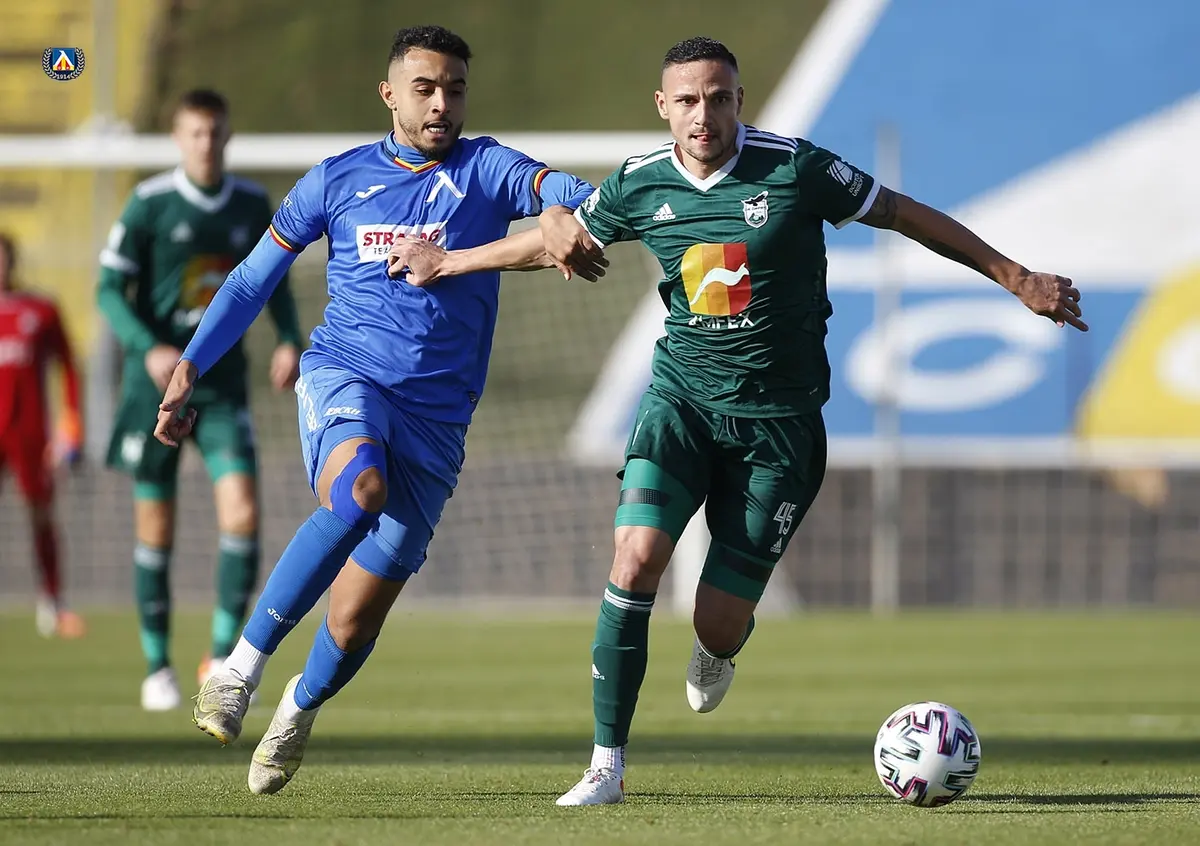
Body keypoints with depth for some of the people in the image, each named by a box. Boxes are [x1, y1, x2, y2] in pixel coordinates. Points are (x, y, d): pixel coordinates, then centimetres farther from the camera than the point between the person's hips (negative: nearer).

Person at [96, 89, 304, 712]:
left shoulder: (252, 205, 5)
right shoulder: (150, 204, -6)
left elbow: (274, 279, 19)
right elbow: (110, 288, -6)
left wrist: (289, 340, 2)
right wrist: (148, 348, -22)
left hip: (223, 386, 2)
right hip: (155, 385, -2)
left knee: (242, 512, -15)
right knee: (156, 529, 3)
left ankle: (223, 656, -5)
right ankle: (158, 666, 16)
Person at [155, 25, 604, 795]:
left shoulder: (485, 170, 4)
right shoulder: (338, 179, 8)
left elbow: (574, 198, -15)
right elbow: (253, 281, 15)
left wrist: (568, 224, -39)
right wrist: (188, 372, 9)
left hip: (437, 415, 1)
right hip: (345, 377, -1)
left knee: (356, 621, 0)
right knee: (359, 490, -38)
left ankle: (302, 709, 35)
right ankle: (242, 666, -32)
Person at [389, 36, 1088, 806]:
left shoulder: (795, 169, -12)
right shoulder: (640, 185, -3)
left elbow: (908, 216, -2)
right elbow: (561, 239, 17)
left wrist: (1017, 278, 0)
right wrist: (448, 263, 21)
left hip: (778, 416, -2)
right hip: (683, 397, 2)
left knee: (719, 627, -3)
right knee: (636, 560, -22)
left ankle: (716, 655, 40)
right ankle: (607, 766, -13)